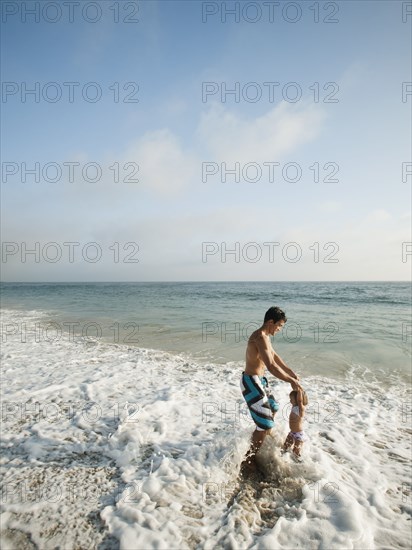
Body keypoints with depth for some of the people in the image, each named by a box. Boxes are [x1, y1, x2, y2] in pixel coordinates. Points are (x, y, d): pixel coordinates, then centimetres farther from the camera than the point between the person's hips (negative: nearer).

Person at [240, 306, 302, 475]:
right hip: (251, 382, -11)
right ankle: (248, 462, 2)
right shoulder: (261, 337, -25)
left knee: (272, 408, 29)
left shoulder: (264, 336, 9)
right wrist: (291, 380, -20)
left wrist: (291, 372, 18)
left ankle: (264, 440, 54)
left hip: (259, 379, 11)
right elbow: (271, 366, -31)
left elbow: (275, 356, 20)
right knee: (265, 423, -9)